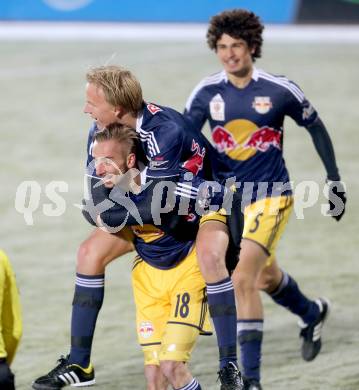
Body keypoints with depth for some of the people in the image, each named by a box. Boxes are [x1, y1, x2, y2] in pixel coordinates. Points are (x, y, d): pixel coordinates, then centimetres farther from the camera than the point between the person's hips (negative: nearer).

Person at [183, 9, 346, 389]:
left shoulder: (280, 90, -11)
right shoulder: (206, 93, -5)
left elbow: (316, 127, 4)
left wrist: (335, 180, 8)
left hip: (271, 196, -5)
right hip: (227, 198, 5)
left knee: (242, 279, -20)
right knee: (266, 277, 22)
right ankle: (312, 313, 56)